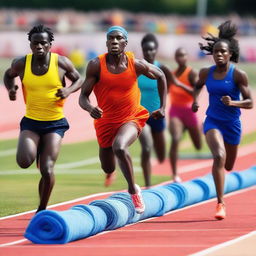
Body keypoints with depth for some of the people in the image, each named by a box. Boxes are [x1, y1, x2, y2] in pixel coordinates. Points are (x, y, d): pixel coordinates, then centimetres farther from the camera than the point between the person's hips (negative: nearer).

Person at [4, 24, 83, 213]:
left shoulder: (61, 63, -8)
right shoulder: (21, 64, -3)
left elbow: (79, 80, 8)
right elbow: (9, 75, 19)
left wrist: (69, 90, -13)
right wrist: (10, 89, -1)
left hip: (55, 123, -1)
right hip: (31, 121, 2)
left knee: (47, 170, -11)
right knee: (24, 161, -22)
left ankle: (42, 210, 12)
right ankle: (37, 150, 18)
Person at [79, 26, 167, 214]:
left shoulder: (136, 64, -11)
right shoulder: (96, 65, -13)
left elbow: (160, 76, 9)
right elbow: (83, 96, -11)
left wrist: (162, 107, 7)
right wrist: (89, 108, -35)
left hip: (132, 118, -2)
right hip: (106, 121, 2)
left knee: (119, 147, -35)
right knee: (108, 168, 16)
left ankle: (133, 190, -17)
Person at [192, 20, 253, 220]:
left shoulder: (238, 75, -11)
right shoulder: (206, 73, -1)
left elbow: (249, 103, -10)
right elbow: (198, 85, 23)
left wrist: (233, 102, -28)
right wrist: (195, 100, 4)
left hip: (232, 124, 0)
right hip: (213, 121, 0)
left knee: (228, 166, 15)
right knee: (219, 156, -26)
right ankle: (221, 203, -25)